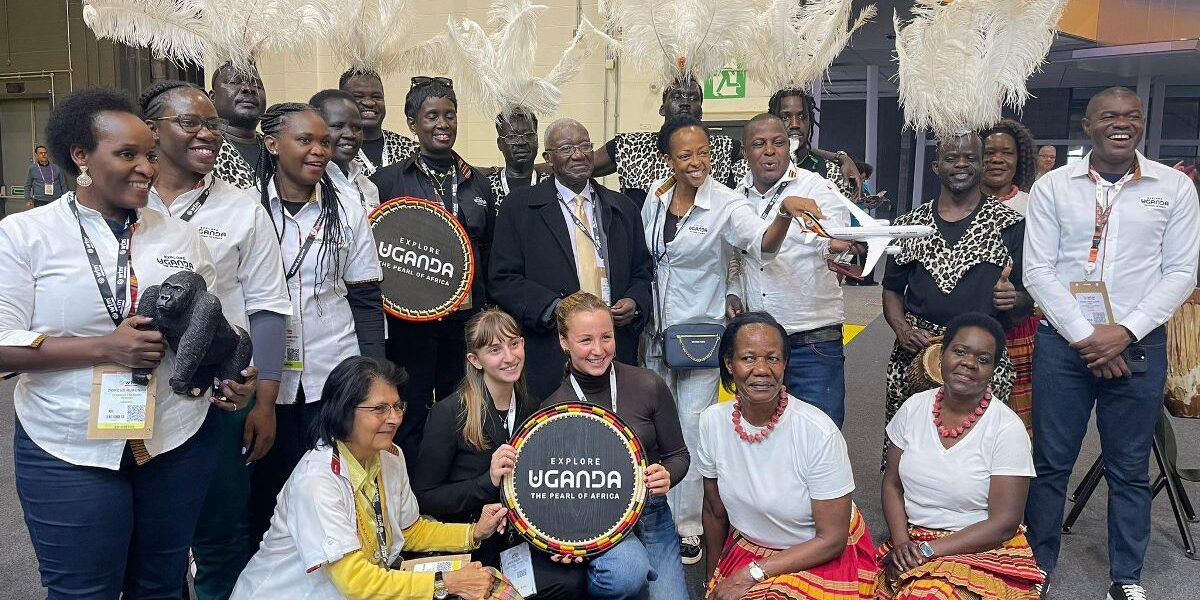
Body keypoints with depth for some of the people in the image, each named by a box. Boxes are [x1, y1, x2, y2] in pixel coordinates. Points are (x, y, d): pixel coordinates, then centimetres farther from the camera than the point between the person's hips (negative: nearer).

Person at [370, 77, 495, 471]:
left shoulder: (477, 183, 12)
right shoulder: (387, 181, 1)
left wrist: (487, 311, 7)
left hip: (467, 319, 3)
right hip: (409, 319, -3)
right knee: (409, 418, 5)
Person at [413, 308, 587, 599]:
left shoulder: (533, 408, 5)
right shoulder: (449, 414, -13)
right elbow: (423, 498, -12)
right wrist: (488, 482, -25)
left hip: (523, 539, 6)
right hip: (471, 548, -5)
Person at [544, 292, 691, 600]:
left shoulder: (649, 386, -8)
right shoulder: (552, 408, -7)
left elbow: (678, 455, 4)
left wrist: (667, 476, -19)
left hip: (651, 514, 3)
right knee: (628, 572, -31)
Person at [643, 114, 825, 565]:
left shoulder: (725, 204, -16)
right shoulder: (656, 196, 0)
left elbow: (764, 243, -34)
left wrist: (785, 211, -53)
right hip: (657, 333, 5)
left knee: (692, 432, 4)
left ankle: (689, 528, 22)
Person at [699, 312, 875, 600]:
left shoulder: (819, 433, -24)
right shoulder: (713, 421, -11)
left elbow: (832, 539, -16)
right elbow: (715, 511, 4)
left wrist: (751, 575, -17)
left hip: (825, 557, -3)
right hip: (748, 546, 4)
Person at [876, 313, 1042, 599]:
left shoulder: (1007, 428, -11)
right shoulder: (914, 408, 1)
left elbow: (1004, 523, -12)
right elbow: (892, 484, 7)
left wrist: (927, 550, -16)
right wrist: (901, 543, -10)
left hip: (984, 551, -3)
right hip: (912, 544, 4)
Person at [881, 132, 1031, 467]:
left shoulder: (1009, 225, 5)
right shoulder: (910, 224, 11)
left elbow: (1029, 298, 5)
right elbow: (892, 289, 15)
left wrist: (1015, 300, -18)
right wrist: (902, 328, -3)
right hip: (914, 356, 2)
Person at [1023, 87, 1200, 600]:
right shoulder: (1052, 186, 2)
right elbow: (1038, 270, -3)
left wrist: (1125, 332, -11)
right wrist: (1085, 335, -10)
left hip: (1139, 346, 1)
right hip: (1063, 342, 0)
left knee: (1130, 469, 9)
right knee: (1050, 463, 6)